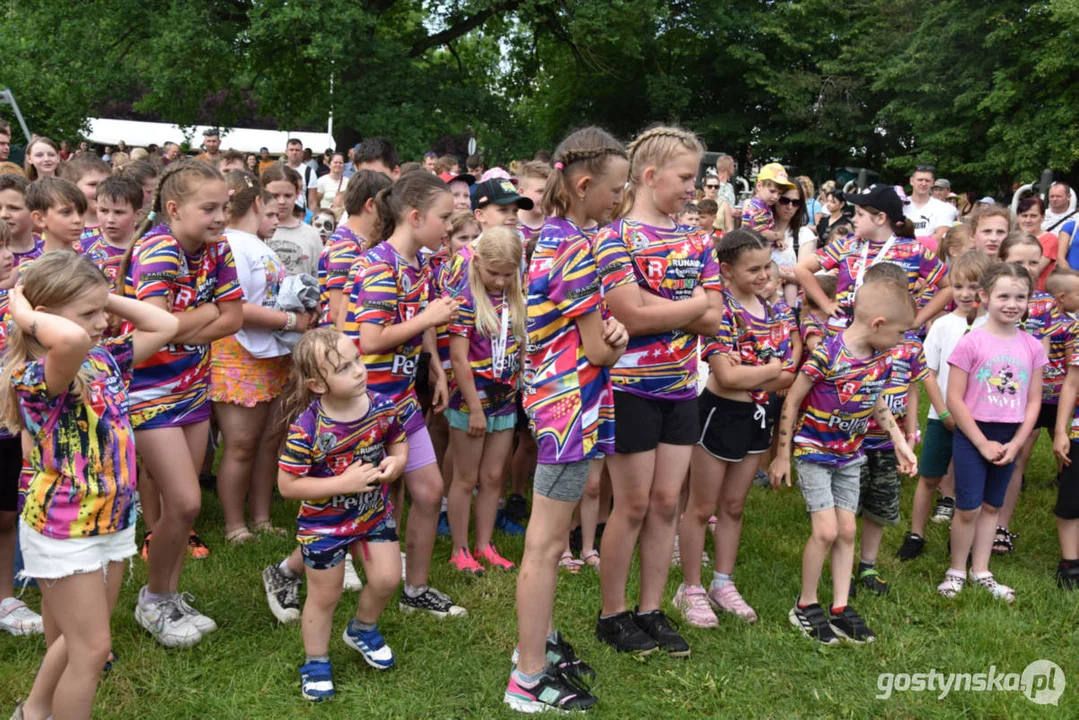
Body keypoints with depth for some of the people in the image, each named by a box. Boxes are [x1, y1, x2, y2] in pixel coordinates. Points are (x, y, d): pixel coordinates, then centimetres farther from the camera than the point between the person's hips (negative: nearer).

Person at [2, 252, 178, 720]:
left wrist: (106, 298, 2)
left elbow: (166, 326, 10)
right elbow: (71, 340, -48)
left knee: (81, 638, 23)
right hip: (64, 530, -8)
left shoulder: (106, 359, 0)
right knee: (93, 646, 0)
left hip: (113, 520, 8)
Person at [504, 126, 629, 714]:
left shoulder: (550, 238, 9)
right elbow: (599, 352, -16)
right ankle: (529, 681, 8)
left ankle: (537, 639, 35)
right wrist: (620, 340, 6)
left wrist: (607, 329, -7)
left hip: (554, 396, 10)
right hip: (571, 403, -10)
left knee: (545, 537, 20)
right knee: (547, 543, -1)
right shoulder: (578, 249, -19)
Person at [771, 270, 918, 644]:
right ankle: (806, 606, 8)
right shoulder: (826, 356, -25)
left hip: (850, 456, 7)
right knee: (826, 530, -10)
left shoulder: (882, 359, -4)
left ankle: (841, 609, 16)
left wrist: (900, 443, 13)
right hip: (813, 453, -7)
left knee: (847, 530, 7)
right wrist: (782, 456, -11)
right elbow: (791, 402, -16)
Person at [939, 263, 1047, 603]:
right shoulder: (971, 342, -13)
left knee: (991, 506, 15)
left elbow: (1033, 401, 4)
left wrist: (1016, 444, -5)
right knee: (968, 509, -1)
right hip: (972, 435, -4)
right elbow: (954, 399, -13)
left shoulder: (1032, 347, -1)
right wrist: (982, 443, -12)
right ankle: (956, 570, 19)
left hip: (1009, 437, 4)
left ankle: (981, 571, 27)